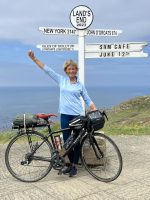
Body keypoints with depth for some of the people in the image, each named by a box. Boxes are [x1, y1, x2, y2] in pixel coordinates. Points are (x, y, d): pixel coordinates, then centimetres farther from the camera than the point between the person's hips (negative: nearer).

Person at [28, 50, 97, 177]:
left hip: (77, 115, -2)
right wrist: (34, 58, 2)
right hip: (65, 114, 2)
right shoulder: (61, 80, 7)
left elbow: (88, 100, 8)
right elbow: (47, 69, 5)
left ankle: (75, 166, 14)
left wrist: (95, 109, -8)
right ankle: (71, 164, 23)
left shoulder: (80, 85, 5)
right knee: (67, 140, 6)